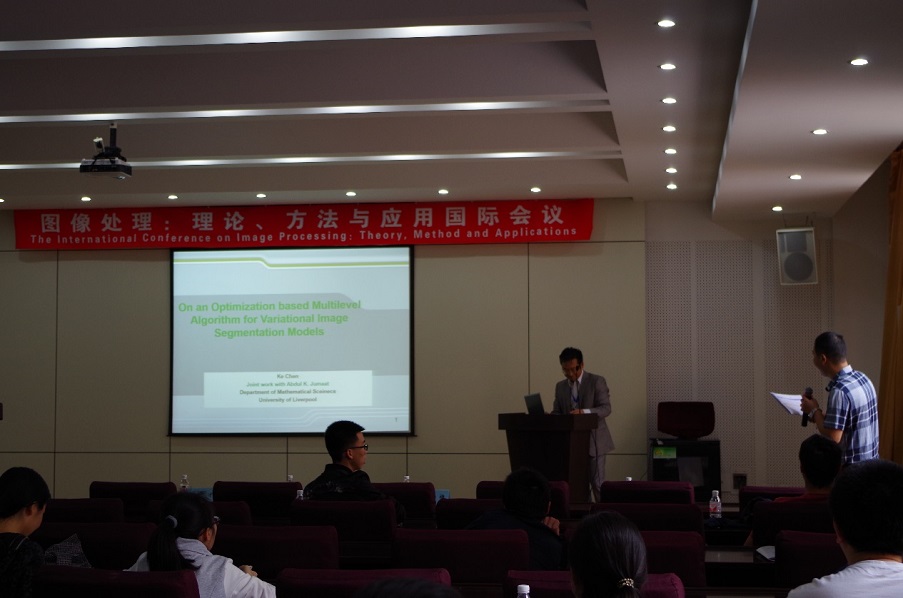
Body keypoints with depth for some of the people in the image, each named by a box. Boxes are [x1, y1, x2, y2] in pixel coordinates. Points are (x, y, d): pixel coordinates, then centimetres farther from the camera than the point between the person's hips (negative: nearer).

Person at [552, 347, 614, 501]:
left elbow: (606, 408, -14)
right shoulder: (560, 386, 12)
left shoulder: (597, 381, -5)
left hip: (593, 441, -5)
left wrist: (583, 412, -30)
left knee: (597, 484, -5)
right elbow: (557, 412, 11)